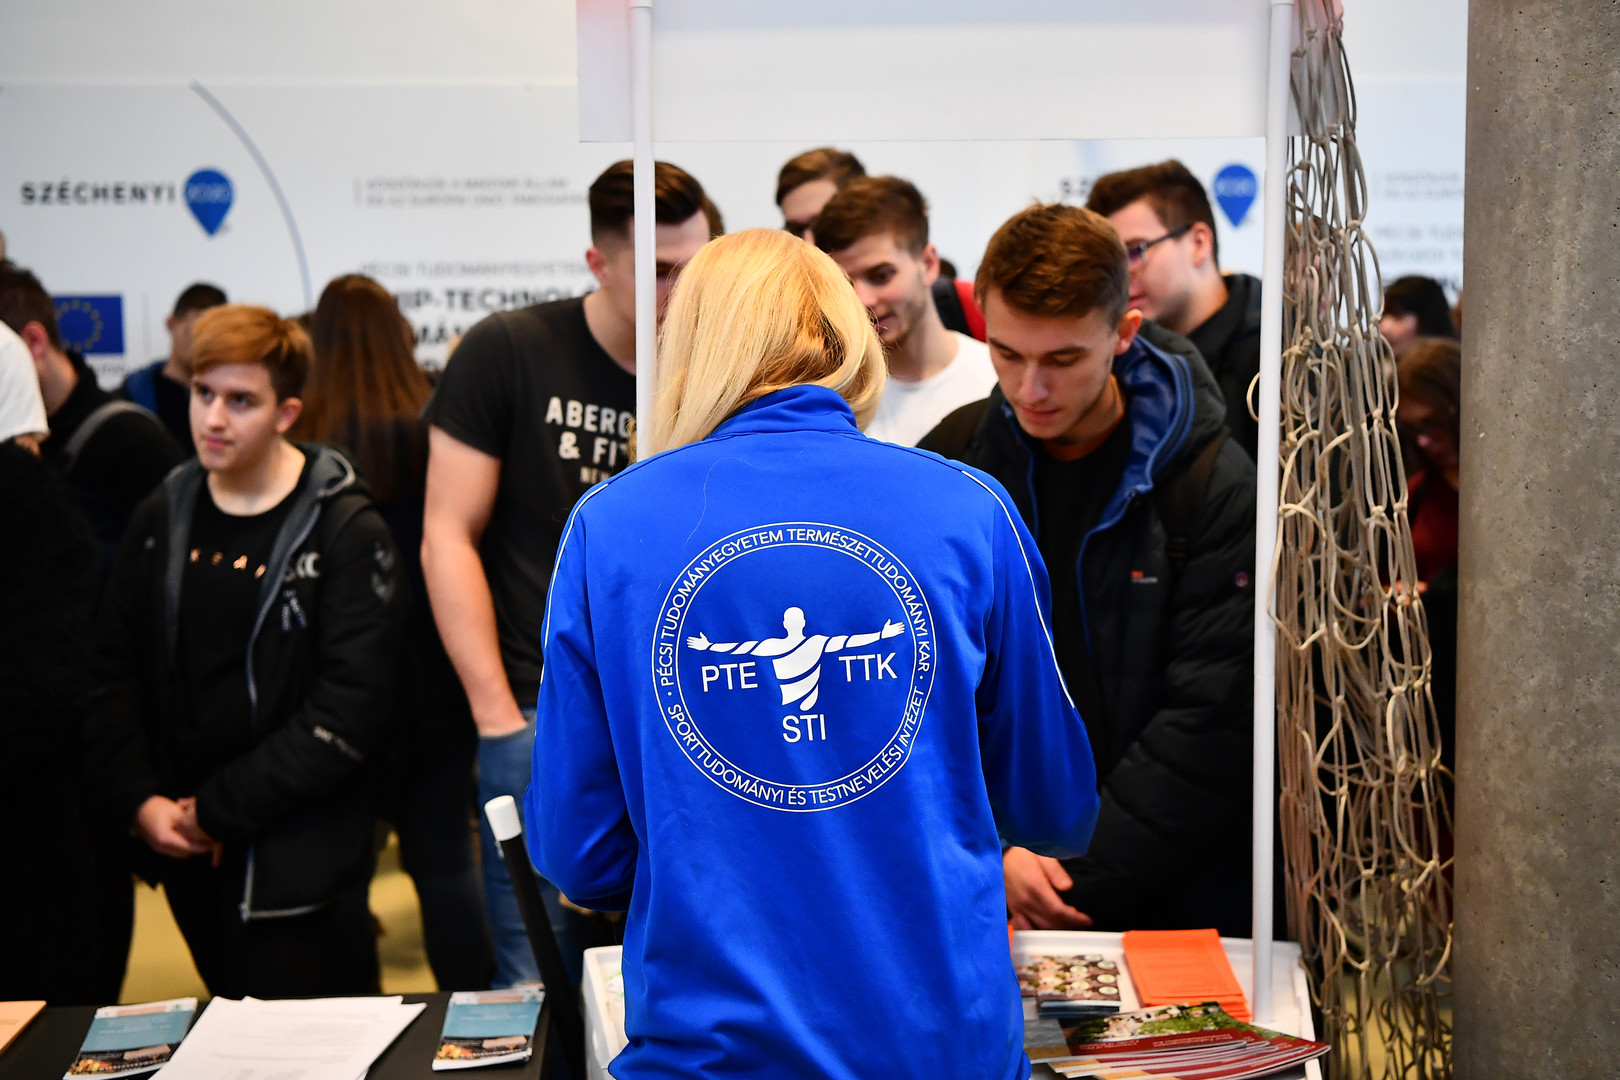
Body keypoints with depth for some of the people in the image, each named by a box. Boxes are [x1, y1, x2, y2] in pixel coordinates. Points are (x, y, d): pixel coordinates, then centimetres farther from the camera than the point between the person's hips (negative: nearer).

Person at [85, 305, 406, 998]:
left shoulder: (346, 532, -10)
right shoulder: (162, 519, 7)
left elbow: (348, 713, -16)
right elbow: (112, 672, 9)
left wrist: (217, 810, -14)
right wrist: (139, 800, -5)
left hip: (296, 863, -5)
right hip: (184, 850, 5)